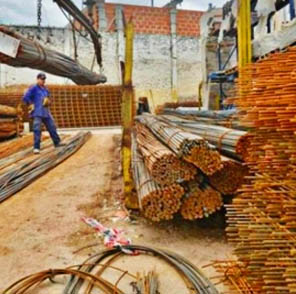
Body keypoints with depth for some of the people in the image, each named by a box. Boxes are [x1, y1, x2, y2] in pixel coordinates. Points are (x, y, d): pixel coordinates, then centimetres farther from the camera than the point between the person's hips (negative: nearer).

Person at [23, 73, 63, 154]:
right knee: (37, 130, -10)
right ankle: (36, 148, -6)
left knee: (52, 127, 12)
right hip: (37, 113, -7)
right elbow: (25, 98, -12)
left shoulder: (45, 89, 13)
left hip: (46, 112, 7)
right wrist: (31, 105, -8)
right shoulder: (34, 88, -7)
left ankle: (57, 142, 27)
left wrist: (48, 101, 8)